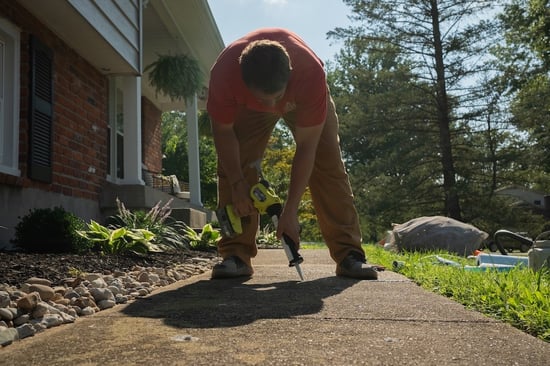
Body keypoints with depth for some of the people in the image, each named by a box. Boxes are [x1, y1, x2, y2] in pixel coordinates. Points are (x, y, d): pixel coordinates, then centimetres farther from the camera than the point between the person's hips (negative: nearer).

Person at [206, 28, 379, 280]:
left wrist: (290, 211, -35)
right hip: (248, 105, 1)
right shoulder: (224, 73, -41)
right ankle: (235, 255, -9)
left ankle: (349, 254, -9)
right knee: (233, 165, -16)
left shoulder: (311, 73, -44)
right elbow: (223, 131, -23)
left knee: (328, 164, -14)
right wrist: (237, 184, -27)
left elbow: (306, 147, -36)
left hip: (303, 98, -1)